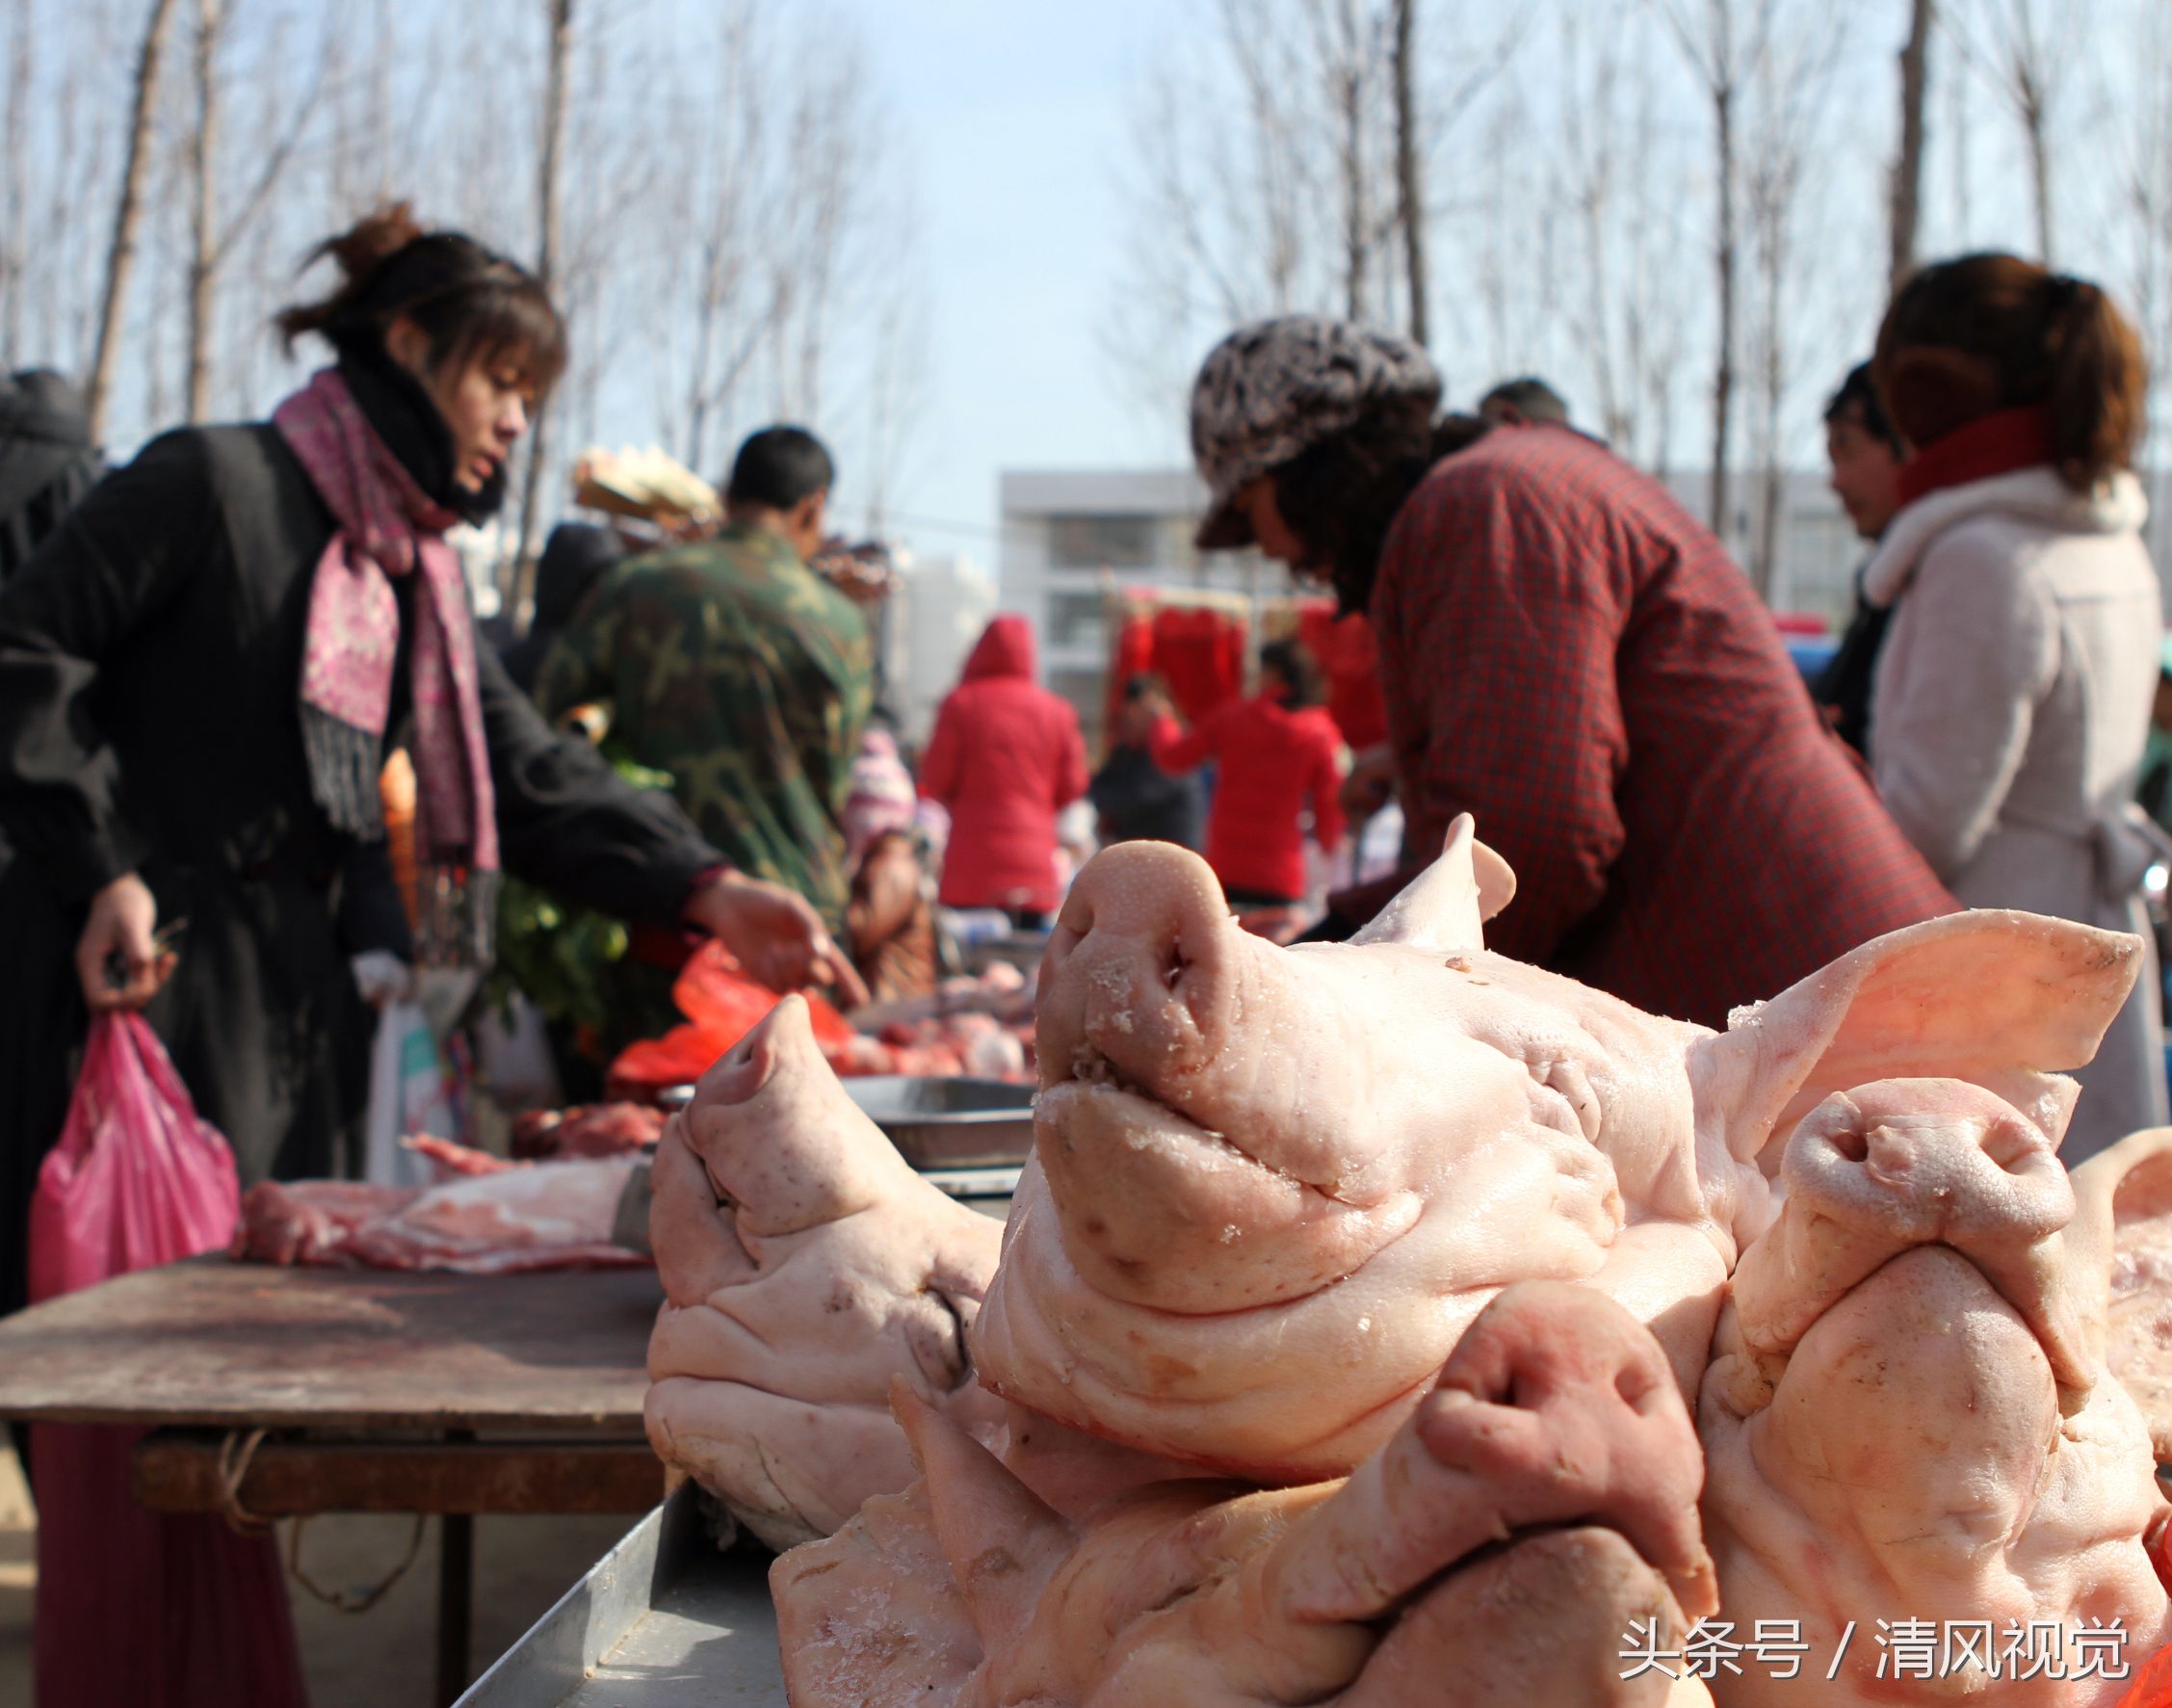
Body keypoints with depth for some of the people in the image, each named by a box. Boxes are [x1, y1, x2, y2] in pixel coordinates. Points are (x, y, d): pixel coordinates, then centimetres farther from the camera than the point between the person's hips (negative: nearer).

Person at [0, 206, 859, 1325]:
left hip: (292, 993, 8)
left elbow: (531, 777, 10)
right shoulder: (213, 482, -7)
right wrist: (103, 873, -18)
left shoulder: (417, 569, 16)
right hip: (136, 982, -8)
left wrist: (706, 895, -3)